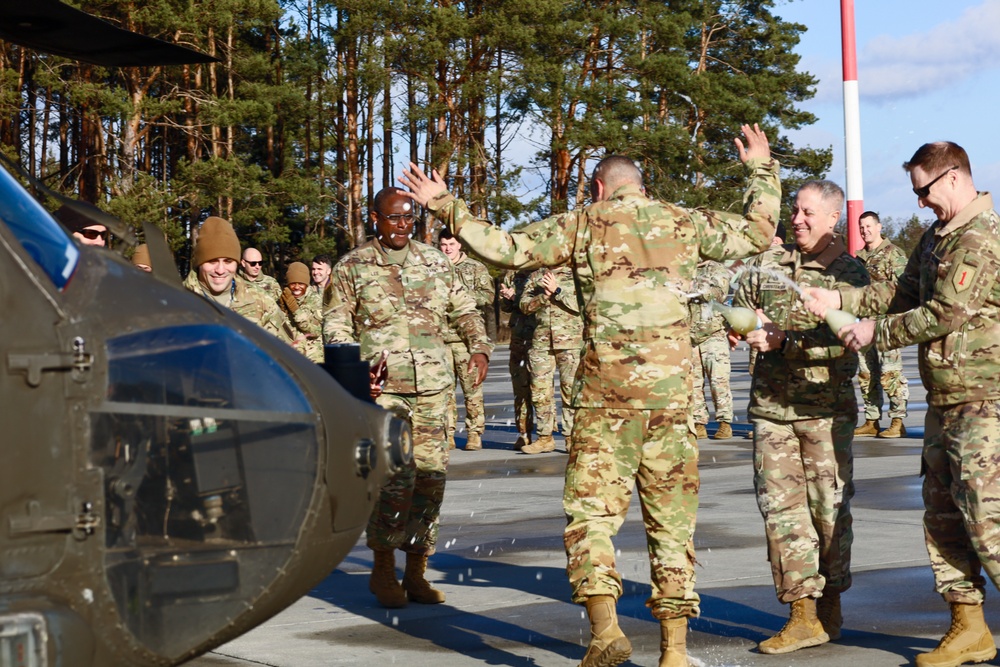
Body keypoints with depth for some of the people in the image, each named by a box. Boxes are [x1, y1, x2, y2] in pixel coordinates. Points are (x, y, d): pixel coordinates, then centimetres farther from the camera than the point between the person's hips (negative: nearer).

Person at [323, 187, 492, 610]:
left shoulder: (434, 261, 14)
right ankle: (382, 570, 3)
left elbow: (464, 309, 20)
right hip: (381, 385, -4)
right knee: (397, 475, -14)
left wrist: (479, 347, 3)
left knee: (431, 474, 2)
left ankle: (416, 572, 14)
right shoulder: (352, 267, 5)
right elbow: (336, 322, 4)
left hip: (433, 384, 4)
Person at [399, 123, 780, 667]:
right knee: (671, 520, 9)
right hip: (672, 389, 3)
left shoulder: (582, 223, 4)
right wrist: (761, 170, 40)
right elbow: (758, 232, 24)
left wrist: (446, 208, 10)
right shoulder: (686, 223, 12)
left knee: (590, 510, 3)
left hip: (605, 387, -2)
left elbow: (506, 248, 0)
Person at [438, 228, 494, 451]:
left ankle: (475, 434, 0)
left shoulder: (476, 268, 7)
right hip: (439, 335, 3)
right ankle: (447, 435, 9)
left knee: (471, 386, -5)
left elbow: (488, 295, -3)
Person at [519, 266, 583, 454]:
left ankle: (572, 437, 1)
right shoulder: (535, 276, 15)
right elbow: (524, 305, 5)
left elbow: (581, 304, -8)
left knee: (570, 389, -4)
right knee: (540, 390, 2)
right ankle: (545, 437, 9)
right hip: (541, 341, 3)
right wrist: (544, 296, -11)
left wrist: (557, 290, -15)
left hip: (570, 341, -3)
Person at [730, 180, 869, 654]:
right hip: (770, 403, 4)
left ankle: (830, 609, 18)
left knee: (828, 504, 3)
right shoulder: (768, 264, 11)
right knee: (780, 504, -2)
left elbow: (843, 342, -14)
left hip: (825, 406, -4)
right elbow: (738, 307, 23)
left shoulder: (850, 273, -2)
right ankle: (803, 617, 1)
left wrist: (783, 341, -21)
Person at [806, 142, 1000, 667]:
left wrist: (875, 333, -9)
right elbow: (904, 292, 20)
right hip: (944, 400, 10)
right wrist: (841, 300, 10)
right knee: (942, 513, 10)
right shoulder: (938, 235, 16)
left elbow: (945, 314, -19)